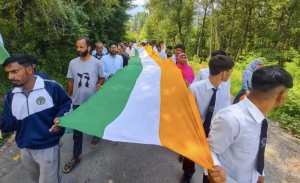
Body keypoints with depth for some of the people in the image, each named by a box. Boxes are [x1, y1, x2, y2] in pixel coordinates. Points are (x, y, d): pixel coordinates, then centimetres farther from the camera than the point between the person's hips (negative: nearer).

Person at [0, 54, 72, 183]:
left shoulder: (51, 87, -18)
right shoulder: (11, 95, 0)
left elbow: (67, 105, -8)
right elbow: (12, 123, 3)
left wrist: (60, 118, -26)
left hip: (48, 146, -6)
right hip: (25, 148, 6)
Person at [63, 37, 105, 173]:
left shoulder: (97, 63, -9)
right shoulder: (73, 63, -2)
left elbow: (102, 78, 2)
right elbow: (71, 81, 5)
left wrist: (99, 85, -19)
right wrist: (68, 98, 8)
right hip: (77, 101, 2)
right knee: (77, 129, 8)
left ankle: (97, 135, 54)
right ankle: (76, 156, 23)